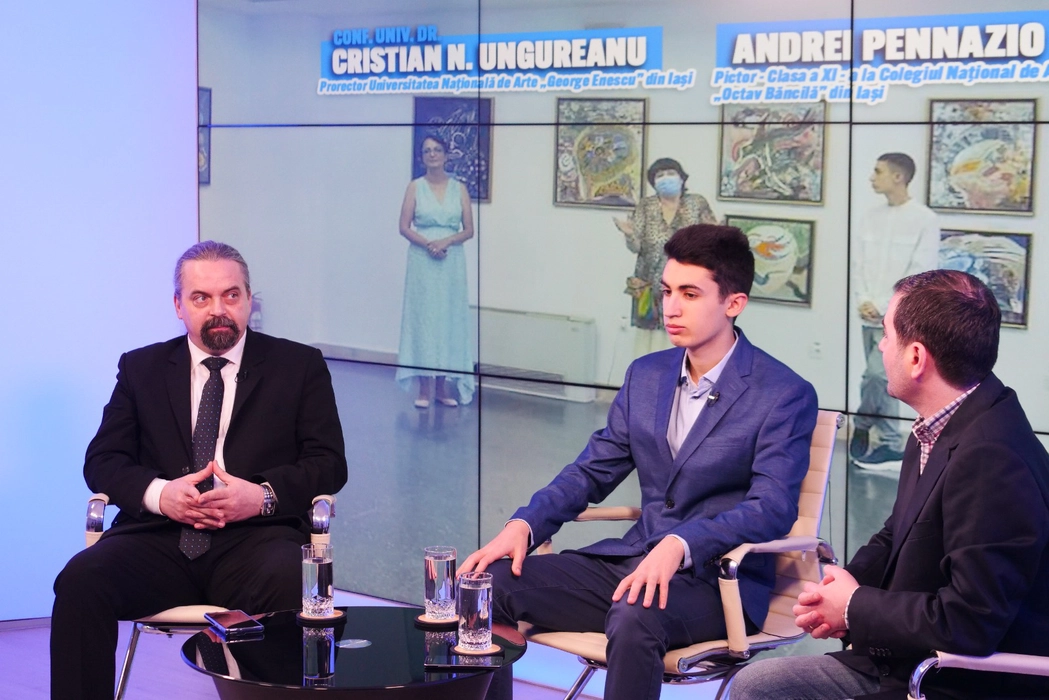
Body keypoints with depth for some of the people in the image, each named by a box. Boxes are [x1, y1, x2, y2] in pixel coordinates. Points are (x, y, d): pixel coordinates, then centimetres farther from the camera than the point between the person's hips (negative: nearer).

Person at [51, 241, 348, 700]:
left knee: (293, 586, -37)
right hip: (159, 538, 2)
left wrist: (264, 495, -12)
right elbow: (102, 460, 12)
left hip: (255, 537, -1)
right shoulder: (141, 368, 18)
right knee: (81, 580, -29)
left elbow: (329, 464, 8)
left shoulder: (300, 366, 13)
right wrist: (159, 493, -10)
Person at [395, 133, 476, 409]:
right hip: (422, 262, -1)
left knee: (450, 318, 3)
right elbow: (404, 227, -1)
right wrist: (428, 244, -16)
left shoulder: (459, 189, 5)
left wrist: (446, 241, -14)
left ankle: (444, 387, 9)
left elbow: (469, 230, 3)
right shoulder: (415, 187, 3)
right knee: (423, 317, -2)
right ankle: (424, 389, 0)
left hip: (452, 262, 2)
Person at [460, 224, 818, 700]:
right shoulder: (646, 376, 13)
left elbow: (773, 508, -18)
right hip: (631, 560, 6)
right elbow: (593, 470, 14)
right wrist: (524, 524, -5)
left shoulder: (786, 396, -8)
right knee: (492, 582, -12)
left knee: (634, 616, -38)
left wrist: (679, 545, -34)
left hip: (717, 578, -6)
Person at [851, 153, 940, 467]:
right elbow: (858, 264, 10)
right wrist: (863, 302, -7)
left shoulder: (924, 219, -7)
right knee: (878, 377, 9)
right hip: (870, 315, 6)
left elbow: (922, 273, -11)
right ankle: (890, 445, 18)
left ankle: (862, 427, 5)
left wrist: (883, 306, -15)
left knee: (878, 374, -13)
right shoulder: (871, 217, 9)